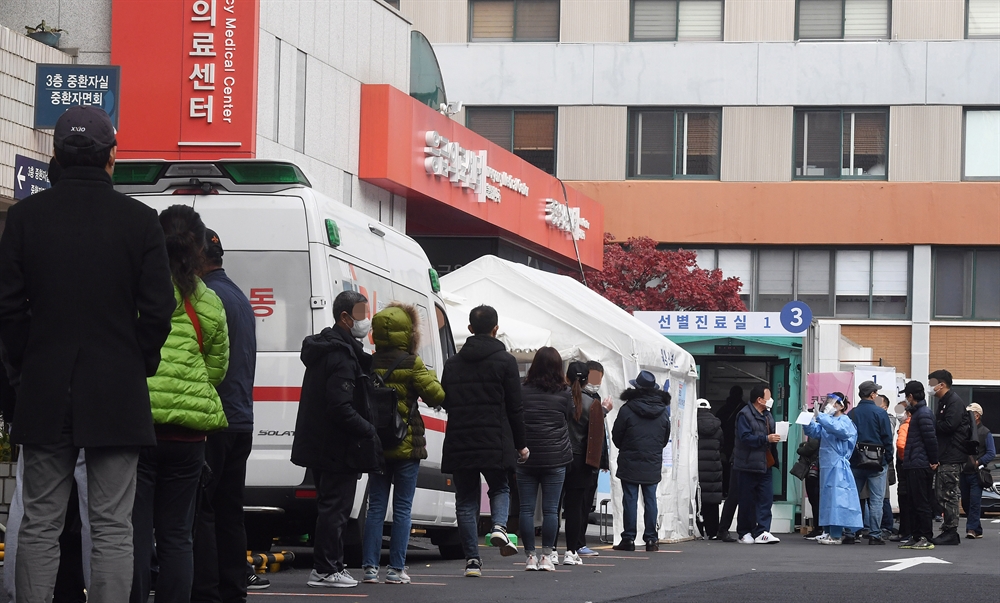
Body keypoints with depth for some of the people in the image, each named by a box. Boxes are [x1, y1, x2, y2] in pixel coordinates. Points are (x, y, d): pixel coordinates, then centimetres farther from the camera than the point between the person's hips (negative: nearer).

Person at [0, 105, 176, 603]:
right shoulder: (141, 221, -4)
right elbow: (157, 312, -4)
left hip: (45, 394, 1)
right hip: (117, 395, -1)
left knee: (40, 525, 7)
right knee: (112, 528, 1)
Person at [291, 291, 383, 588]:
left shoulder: (328, 349, 16)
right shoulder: (341, 356, -18)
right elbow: (340, 408, -25)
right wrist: (369, 432, -17)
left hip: (323, 448, 11)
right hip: (339, 449, -11)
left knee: (331, 506, 16)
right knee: (335, 507, -5)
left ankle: (328, 567, 23)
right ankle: (327, 570, -2)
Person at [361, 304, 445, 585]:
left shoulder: (369, 364, -1)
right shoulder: (412, 364, -12)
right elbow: (436, 395, -12)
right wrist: (428, 377, 6)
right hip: (407, 445, -3)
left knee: (376, 507, 9)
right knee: (402, 509, 4)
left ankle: (370, 566, 3)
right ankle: (396, 569, 2)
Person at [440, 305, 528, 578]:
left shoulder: (453, 363, 10)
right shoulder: (504, 361, -2)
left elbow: (445, 402, 14)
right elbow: (515, 408, -2)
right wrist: (521, 444, 6)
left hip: (459, 443, 2)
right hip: (495, 443, -2)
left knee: (466, 500, 7)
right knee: (500, 488, 18)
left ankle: (472, 559, 3)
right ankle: (499, 526, -12)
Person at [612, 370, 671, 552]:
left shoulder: (627, 409, -11)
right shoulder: (663, 411, 3)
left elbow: (616, 436, -2)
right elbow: (665, 438, 13)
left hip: (630, 463, -3)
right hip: (653, 465, 3)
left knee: (630, 500, 1)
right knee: (650, 500, 7)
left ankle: (629, 539, 1)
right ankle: (651, 539, 7)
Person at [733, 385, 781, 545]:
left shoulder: (767, 415, 15)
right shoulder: (745, 415, -10)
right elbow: (745, 437, -20)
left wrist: (775, 438, 4)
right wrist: (766, 439, -23)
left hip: (764, 464, 7)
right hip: (748, 465, -7)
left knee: (766, 499, -2)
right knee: (747, 501, 1)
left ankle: (761, 532, -4)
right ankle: (744, 533, 9)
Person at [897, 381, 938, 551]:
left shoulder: (923, 414, -14)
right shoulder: (918, 412, 17)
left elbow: (931, 439, -20)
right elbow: (930, 438, 21)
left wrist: (933, 461, -14)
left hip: (920, 466, -10)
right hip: (914, 466, 10)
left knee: (921, 503, -8)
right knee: (913, 503, 12)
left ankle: (926, 538, -6)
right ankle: (915, 537, 16)